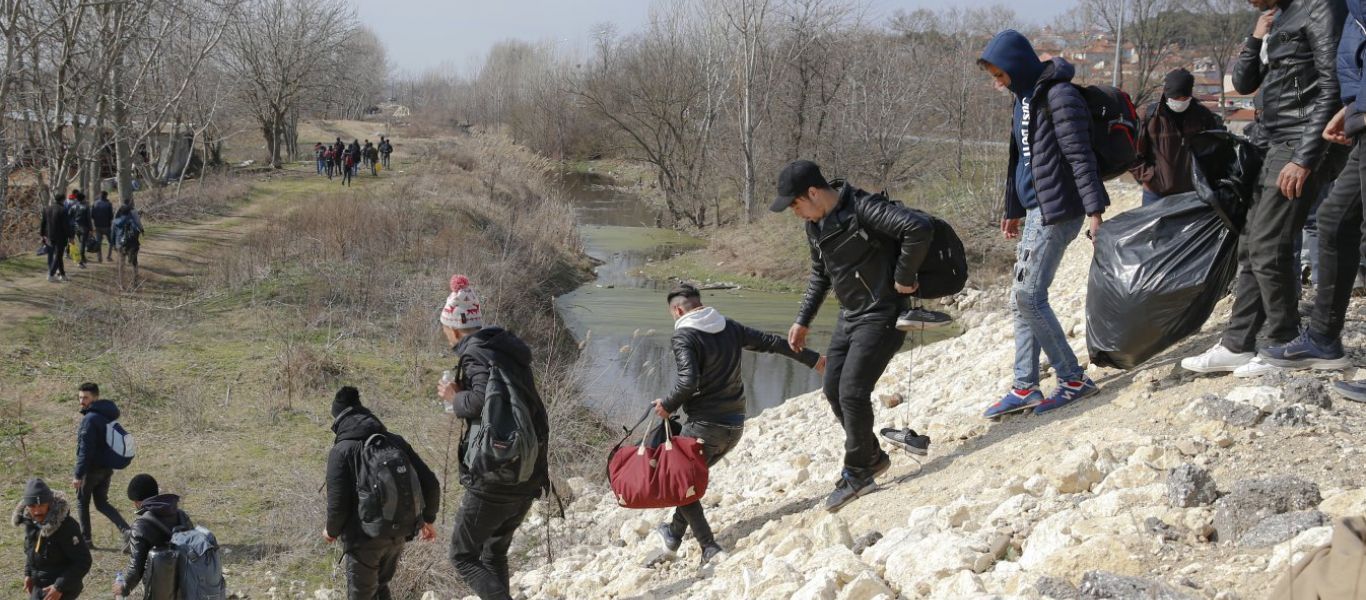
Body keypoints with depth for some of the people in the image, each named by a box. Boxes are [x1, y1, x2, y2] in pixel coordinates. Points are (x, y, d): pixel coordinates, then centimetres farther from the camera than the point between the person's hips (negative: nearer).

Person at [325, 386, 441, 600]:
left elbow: (338, 503, -15)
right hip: (399, 534, 5)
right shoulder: (395, 441, 4)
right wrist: (428, 519, 19)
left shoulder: (341, 451, -11)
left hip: (364, 540, -5)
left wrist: (332, 530, 6)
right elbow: (430, 483, 4)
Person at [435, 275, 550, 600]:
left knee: (463, 556, 5)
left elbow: (483, 401, -32)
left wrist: (455, 397, -13)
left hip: (495, 479, -8)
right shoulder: (508, 348, 11)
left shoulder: (476, 354, -15)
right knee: (495, 553, 23)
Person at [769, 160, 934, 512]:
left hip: (881, 317, -9)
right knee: (834, 391, 9)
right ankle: (872, 457, 24)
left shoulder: (862, 210, -23)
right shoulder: (815, 225, 7)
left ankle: (857, 472, 5)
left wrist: (903, 278, -24)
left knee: (853, 393, -12)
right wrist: (802, 321, 20)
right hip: (849, 317, 9)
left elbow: (919, 228, -34)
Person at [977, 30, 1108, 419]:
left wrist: (1094, 211, -23)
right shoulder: (1025, 97, 15)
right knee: (1022, 298, 9)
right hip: (1035, 210, 10)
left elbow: (1080, 157, -19)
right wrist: (1013, 210, 28)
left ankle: (1074, 379, -1)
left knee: (1028, 295, -10)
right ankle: (1025, 387, 13)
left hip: (1057, 211, -10)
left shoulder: (1059, 96, -15)